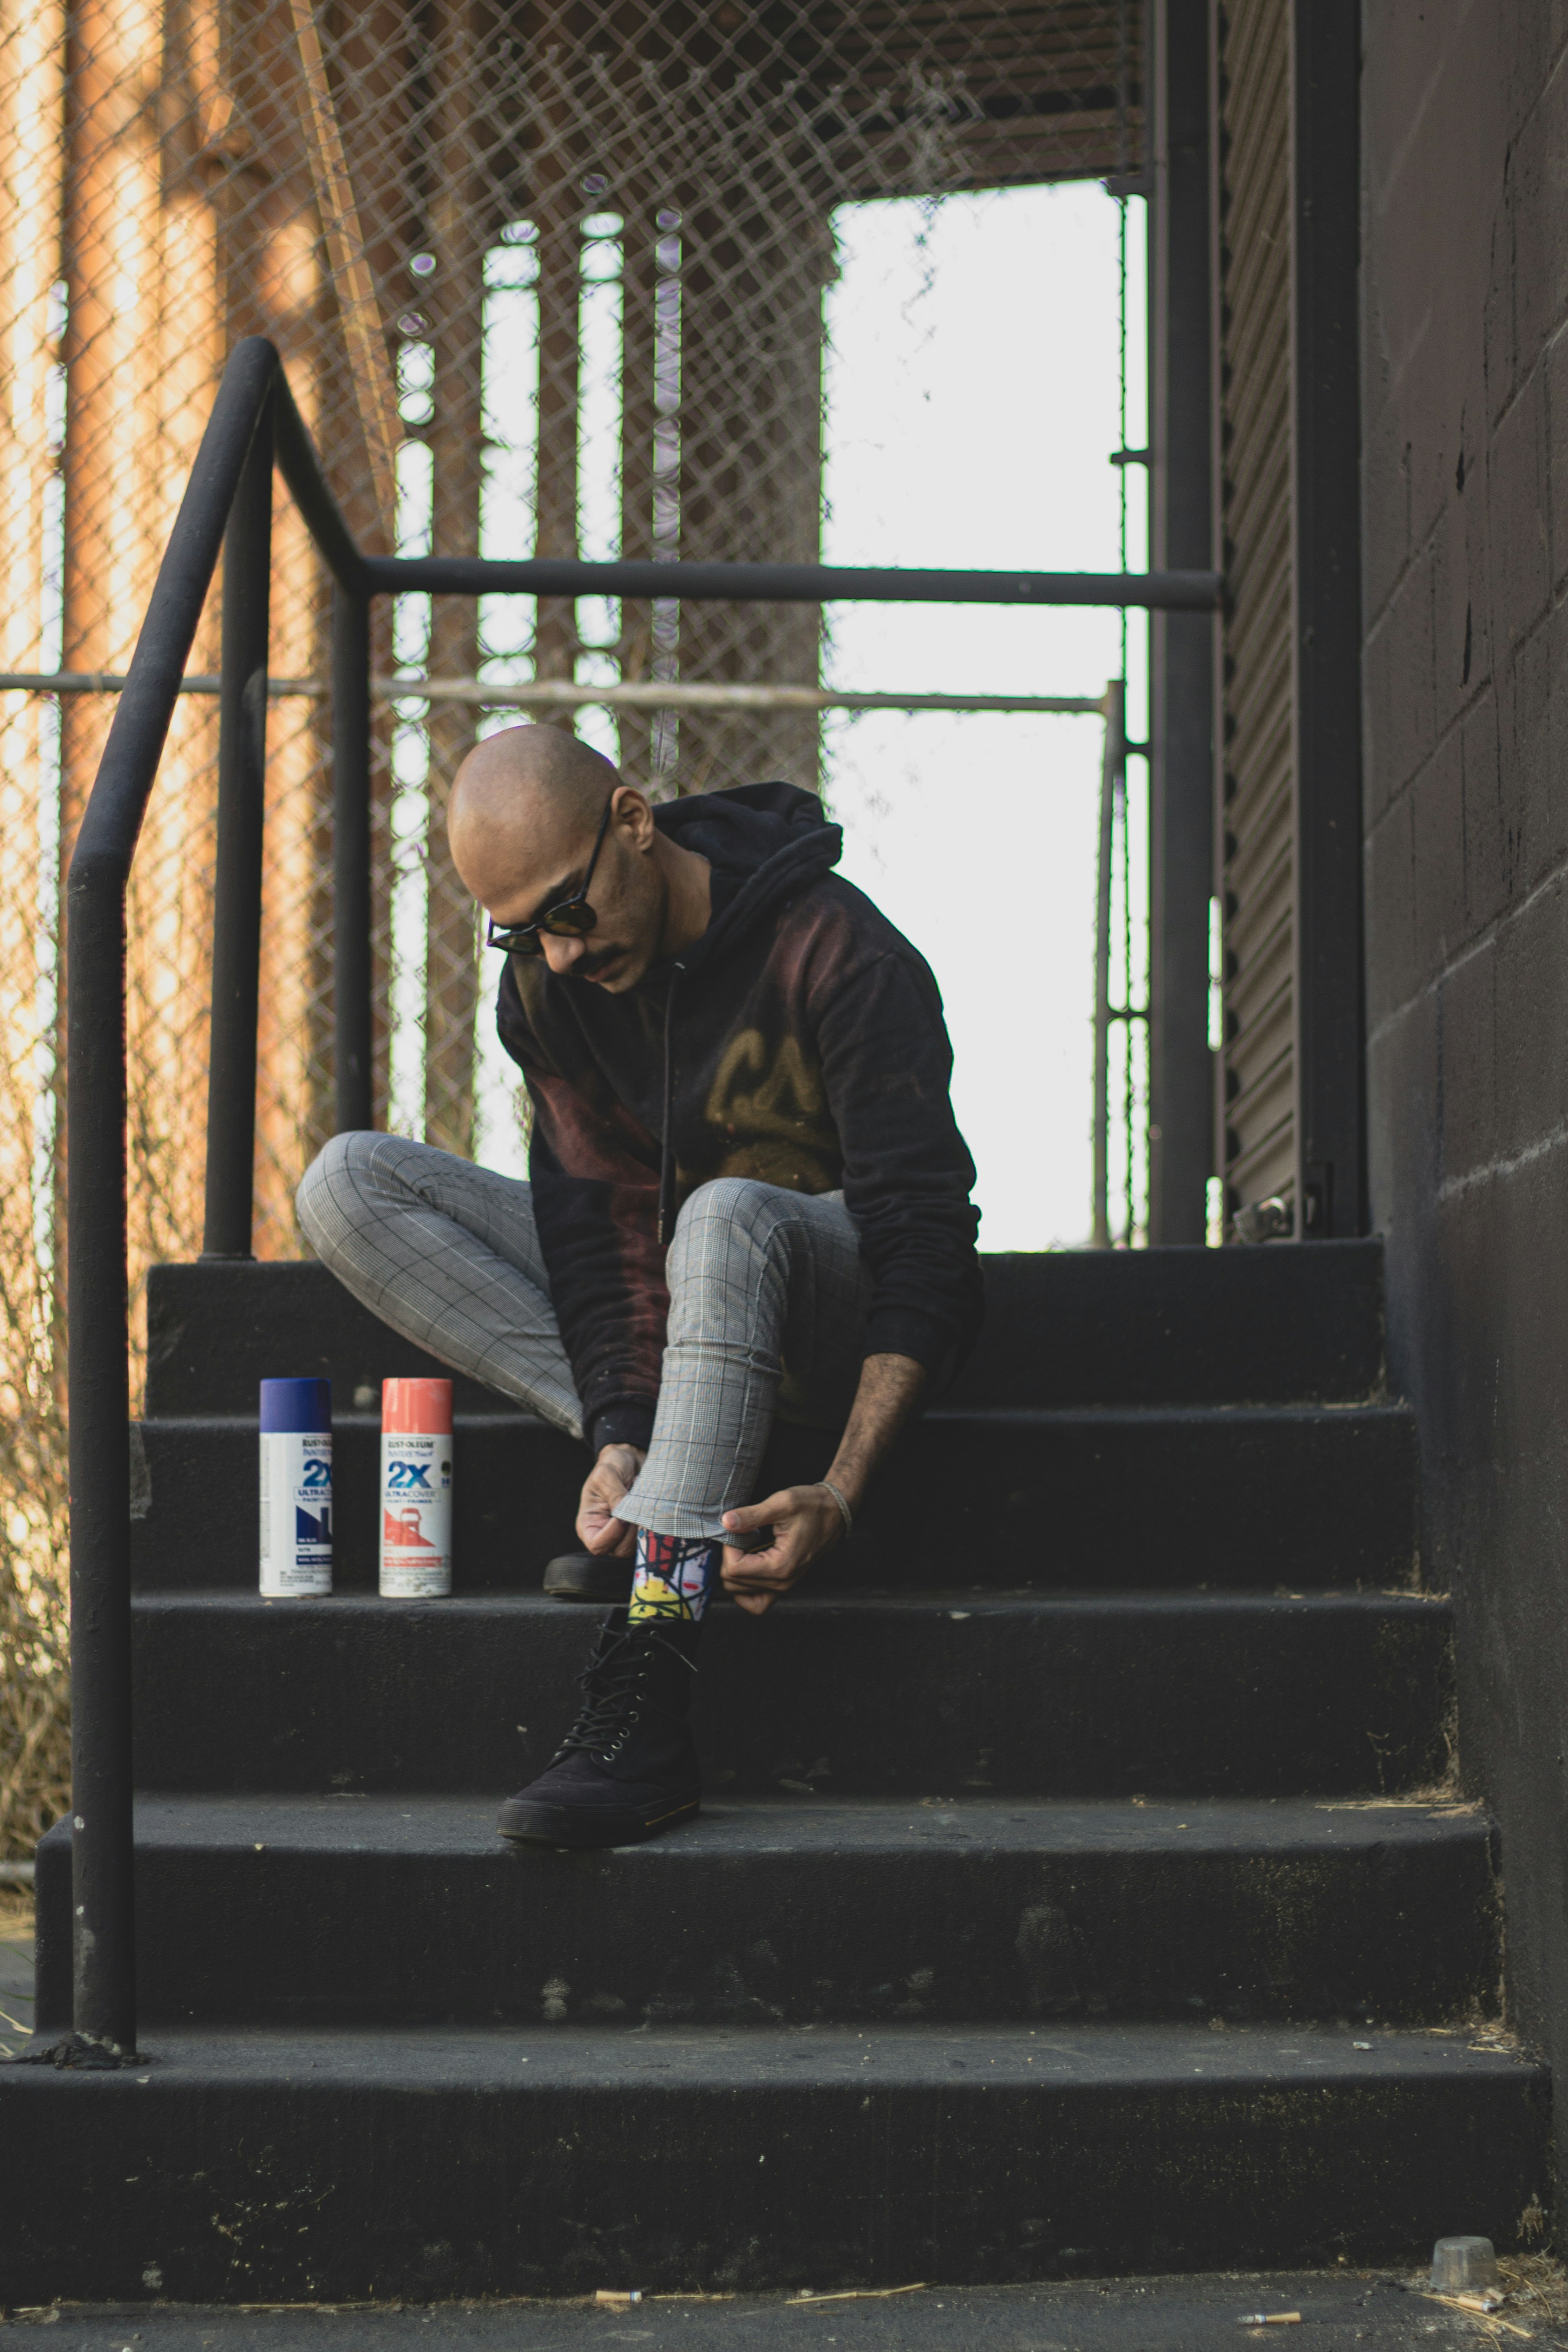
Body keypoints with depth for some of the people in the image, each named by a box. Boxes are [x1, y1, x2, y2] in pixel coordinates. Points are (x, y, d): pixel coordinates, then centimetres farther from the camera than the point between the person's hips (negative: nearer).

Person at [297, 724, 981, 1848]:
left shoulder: (837, 954, -22)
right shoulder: (546, 977, -5)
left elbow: (925, 1246, -26)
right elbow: (597, 1209, -10)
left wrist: (842, 1491, -36)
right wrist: (620, 1433, -27)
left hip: (837, 1303, -6)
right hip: (656, 1289, 6)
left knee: (726, 1216, -42)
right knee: (349, 1183, -10)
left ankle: (643, 1706, -46)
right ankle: (648, 1469, -19)